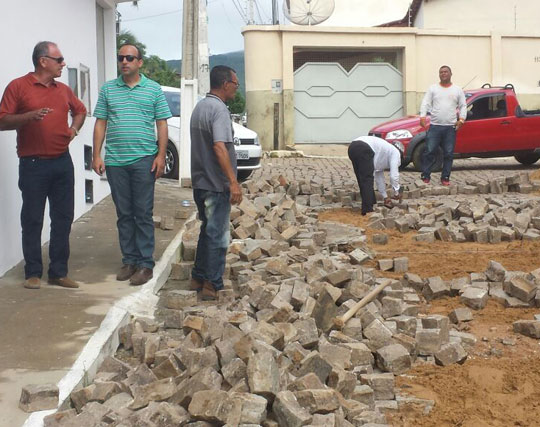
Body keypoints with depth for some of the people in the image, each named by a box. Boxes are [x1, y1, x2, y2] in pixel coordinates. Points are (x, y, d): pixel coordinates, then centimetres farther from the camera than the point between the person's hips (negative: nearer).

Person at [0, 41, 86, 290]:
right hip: (33, 164, -5)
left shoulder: (63, 90, 12)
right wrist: (29, 116, -22)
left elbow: (80, 110, 30)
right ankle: (33, 273, 10)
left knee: (63, 218, 6)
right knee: (32, 220, 0)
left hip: (62, 162, 5)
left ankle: (58, 272, 15)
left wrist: (74, 127, 11)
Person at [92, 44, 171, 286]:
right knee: (124, 214, 8)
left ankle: (145, 264, 3)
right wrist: (96, 155, 2)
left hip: (144, 159, -2)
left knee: (144, 214, -1)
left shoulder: (153, 89, 5)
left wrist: (161, 155, -4)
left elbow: (162, 124, 4)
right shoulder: (108, 89, 9)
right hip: (115, 161, 2)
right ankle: (129, 261, 16)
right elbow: (100, 123, 9)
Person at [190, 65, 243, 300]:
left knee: (208, 230, 19)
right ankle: (212, 285, 3)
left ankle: (198, 278, 24)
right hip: (216, 185, -9)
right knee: (218, 235, -1)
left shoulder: (199, 107, 13)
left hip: (200, 182, 9)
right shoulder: (219, 109, -17)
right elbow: (219, 147, -28)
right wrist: (233, 182, -29)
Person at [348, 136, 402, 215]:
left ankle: (371, 204, 24)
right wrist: (397, 193, 21)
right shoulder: (395, 152, 17)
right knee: (367, 180, -3)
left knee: (362, 180, 17)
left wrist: (385, 197, 43)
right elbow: (394, 175, 8)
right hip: (363, 149, -9)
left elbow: (379, 177, 41)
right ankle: (367, 210, -5)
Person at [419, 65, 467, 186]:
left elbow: (463, 106, 12)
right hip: (435, 126, -1)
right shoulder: (433, 88, 10)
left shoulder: (457, 90, 12)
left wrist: (461, 119, -3)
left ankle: (445, 178, 9)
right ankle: (425, 176, -1)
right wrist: (422, 116, -13)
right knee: (429, 151, -6)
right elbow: (425, 103, 3)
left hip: (450, 127, 1)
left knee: (448, 154, 2)